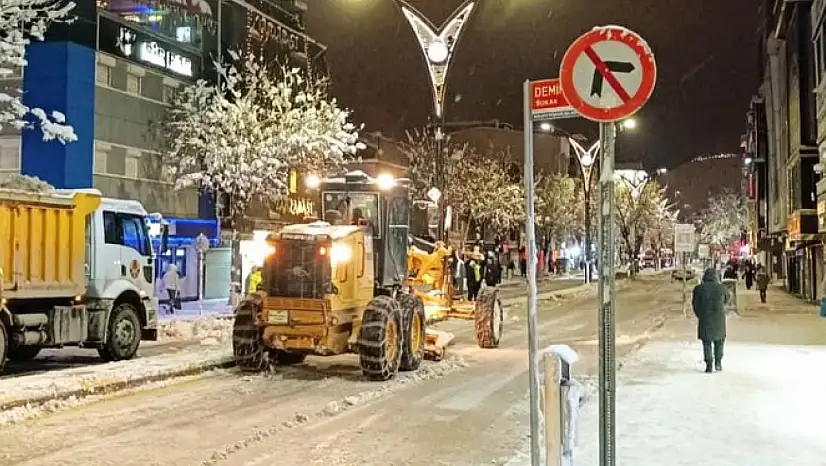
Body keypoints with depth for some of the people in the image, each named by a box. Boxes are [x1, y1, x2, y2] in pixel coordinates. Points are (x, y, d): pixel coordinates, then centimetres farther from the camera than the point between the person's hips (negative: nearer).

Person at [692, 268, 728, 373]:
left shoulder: (698, 289, -9)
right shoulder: (721, 288, -8)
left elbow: (695, 304, -2)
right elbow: (726, 298, 12)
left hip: (704, 319, 0)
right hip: (719, 319, 0)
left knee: (707, 342, 10)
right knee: (719, 340, 19)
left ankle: (709, 365, 6)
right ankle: (718, 363, 14)